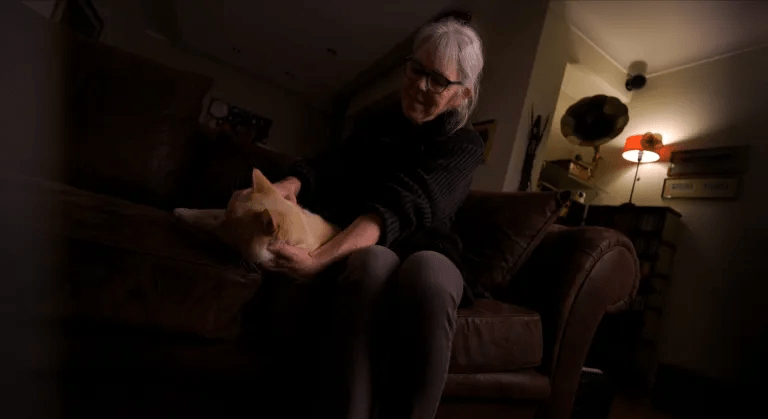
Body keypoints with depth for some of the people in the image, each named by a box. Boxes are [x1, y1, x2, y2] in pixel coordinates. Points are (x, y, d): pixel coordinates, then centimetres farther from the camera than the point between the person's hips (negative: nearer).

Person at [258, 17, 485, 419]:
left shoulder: (465, 145, -4)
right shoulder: (381, 122, 12)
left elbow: (401, 204, -22)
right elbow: (333, 164, -3)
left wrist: (320, 260, -35)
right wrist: (290, 184, -27)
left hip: (426, 251, -1)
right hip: (364, 249, 2)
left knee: (428, 276, -38)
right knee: (374, 262, -35)